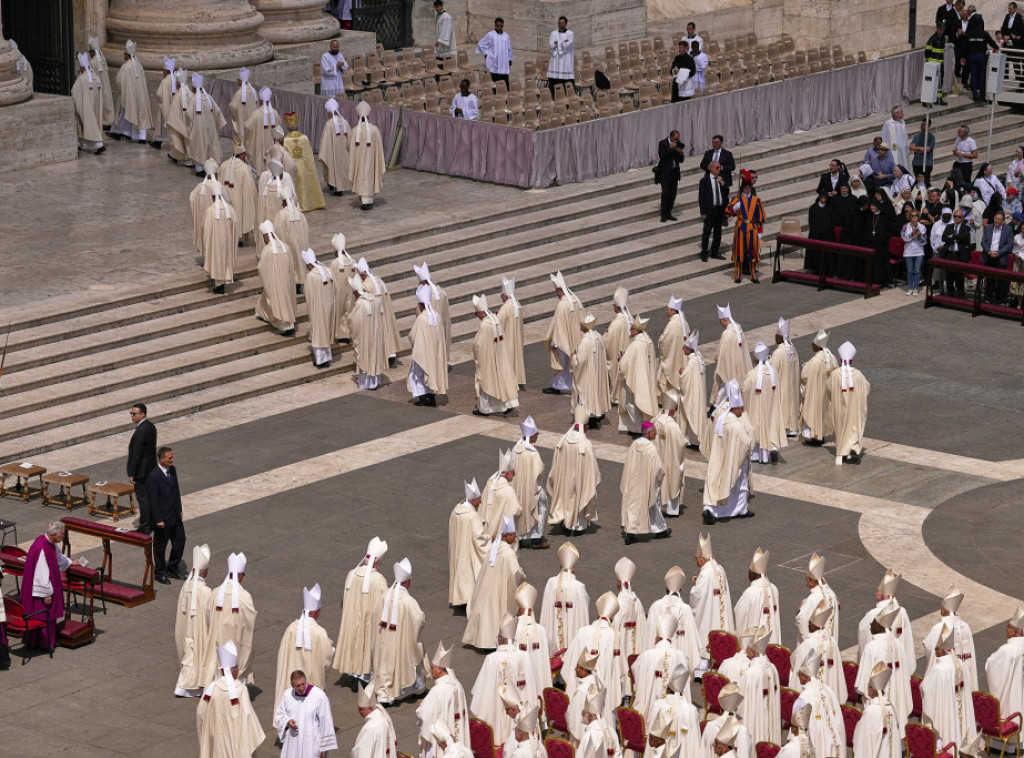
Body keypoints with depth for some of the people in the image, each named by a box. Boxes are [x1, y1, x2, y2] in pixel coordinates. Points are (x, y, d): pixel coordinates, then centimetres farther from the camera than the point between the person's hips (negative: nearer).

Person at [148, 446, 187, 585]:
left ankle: (173, 568, 33)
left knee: (180, 540, 15)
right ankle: (160, 573, 23)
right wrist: (158, 520, -19)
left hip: (175, 516, 8)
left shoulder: (172, 470, 4)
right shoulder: (153, 477, -22)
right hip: (163, 518, -8)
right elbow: (153, 500, -20)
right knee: (160, 546, 7)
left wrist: (179, 510, 16)